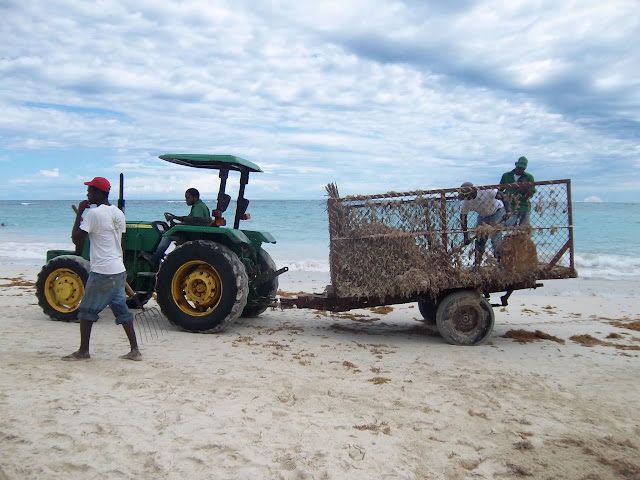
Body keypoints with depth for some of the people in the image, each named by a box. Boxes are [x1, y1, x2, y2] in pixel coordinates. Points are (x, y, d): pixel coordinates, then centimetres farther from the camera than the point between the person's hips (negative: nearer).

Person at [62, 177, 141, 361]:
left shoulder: (94, 213, -13)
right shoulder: (118, 213, 11)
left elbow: (76, 238, -11)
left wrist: (79, 213, -5)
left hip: (101, 272, -7)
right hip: (118, 270, 8)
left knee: (86, 310, 7)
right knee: (121, 310, 10)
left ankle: (83, 351, 13)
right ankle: (134, 350, 9)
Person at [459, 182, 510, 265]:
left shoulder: (485, 192, -33)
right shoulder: (465, 204, -20)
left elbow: (504, 197, -23)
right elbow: (463, 220, -11)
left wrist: (507, 212, -27)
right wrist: (466, 236, -12)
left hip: (498, 211, -4)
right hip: (483, 216, 4)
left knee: (495, 237, -16)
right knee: (480, 239, -2)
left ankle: (500, 261, -6)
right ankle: (477, 264, 7)